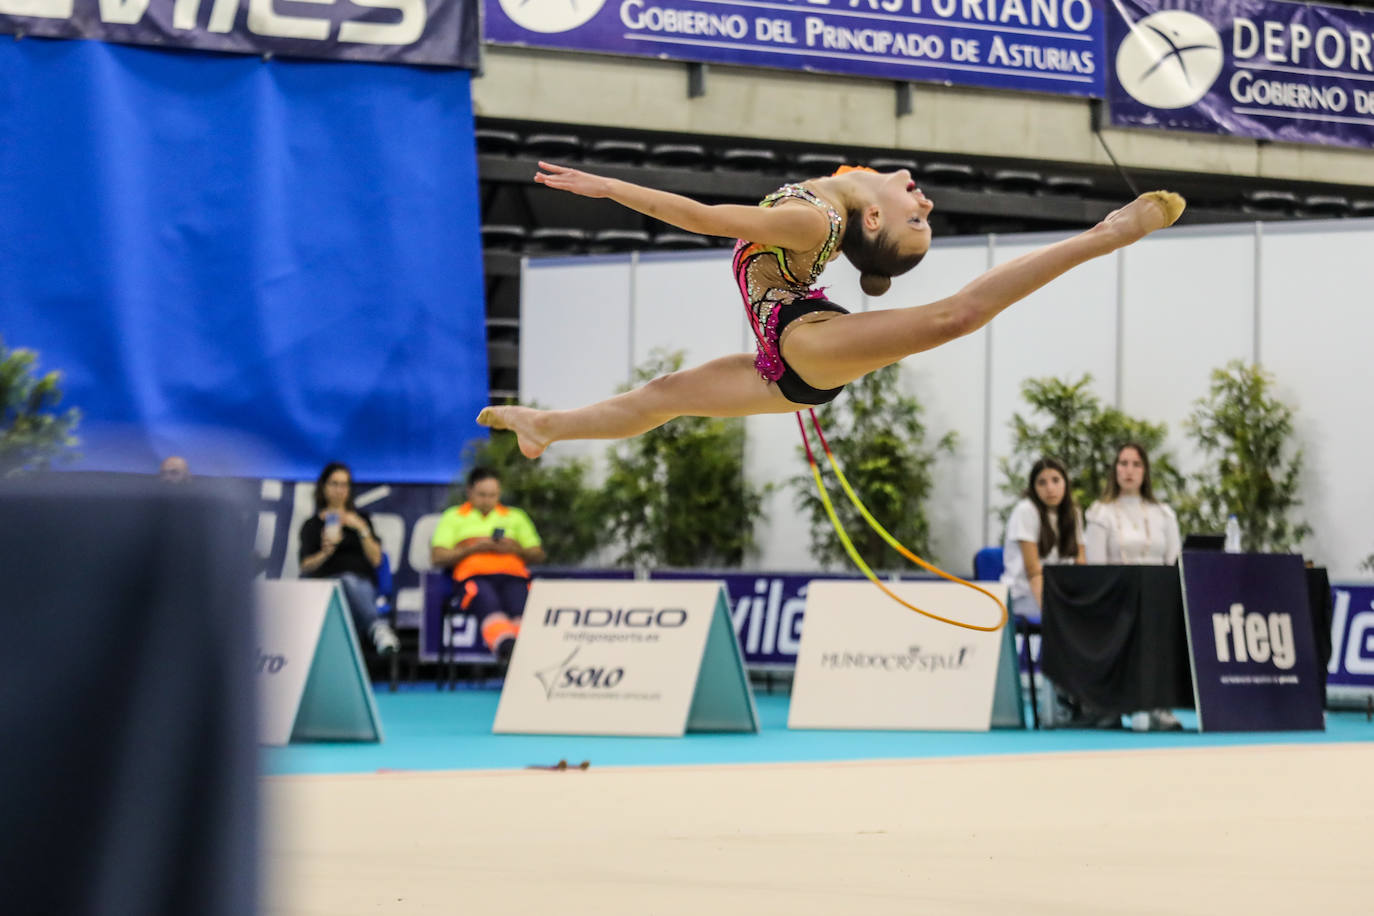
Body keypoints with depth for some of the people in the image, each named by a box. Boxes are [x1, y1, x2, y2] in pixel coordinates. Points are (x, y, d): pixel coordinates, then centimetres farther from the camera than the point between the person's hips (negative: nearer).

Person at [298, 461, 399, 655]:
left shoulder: (361, 519, 26)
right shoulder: (312, 525, 23)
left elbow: (376, 559, 13)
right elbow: (305, 567, 8)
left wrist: (362, 529, 0)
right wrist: (325, 553, -11)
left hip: (363, 582, 1)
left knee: (349, 580, -40)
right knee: (347, 582, -39)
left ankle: (377, 631, -69)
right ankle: (377, 626, -68)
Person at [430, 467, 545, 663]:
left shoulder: (516, 517, 30)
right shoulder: (453, 517, 24)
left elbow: (538, 555, 25)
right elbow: (437, 557, 11)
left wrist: (515, 549, 3)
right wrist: (474, 549, -1)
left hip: (512, 576, 2)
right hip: (473, 576, -2)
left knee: (520, 608, -34)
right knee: (488, 603, -39)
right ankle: (506, 645, -65)